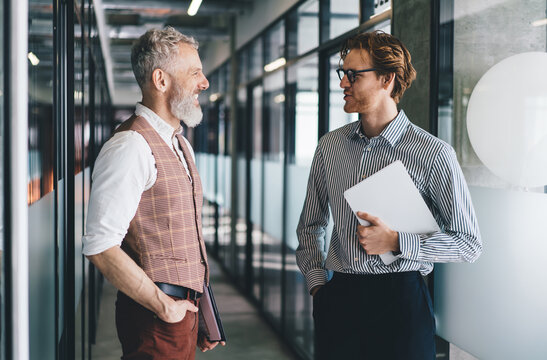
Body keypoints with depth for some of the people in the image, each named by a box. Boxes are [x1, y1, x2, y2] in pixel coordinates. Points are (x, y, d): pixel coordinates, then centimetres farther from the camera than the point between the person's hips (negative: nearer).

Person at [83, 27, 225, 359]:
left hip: (185, 308, 8)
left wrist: (201, 309, 14)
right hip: (156, 318, -8)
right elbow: (100, 247, -23)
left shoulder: (182, 145, 14)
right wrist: (165, 306, -17)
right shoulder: (132, 147, -16)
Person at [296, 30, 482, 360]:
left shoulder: (434, 154, -7)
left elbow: (469, 243, -4)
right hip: (339, 298, 4)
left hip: (401, 299, -3)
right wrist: (317, 281, 6)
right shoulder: (329, 147, 7)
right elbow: (311, 225, 19)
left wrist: (397, 242, -14)